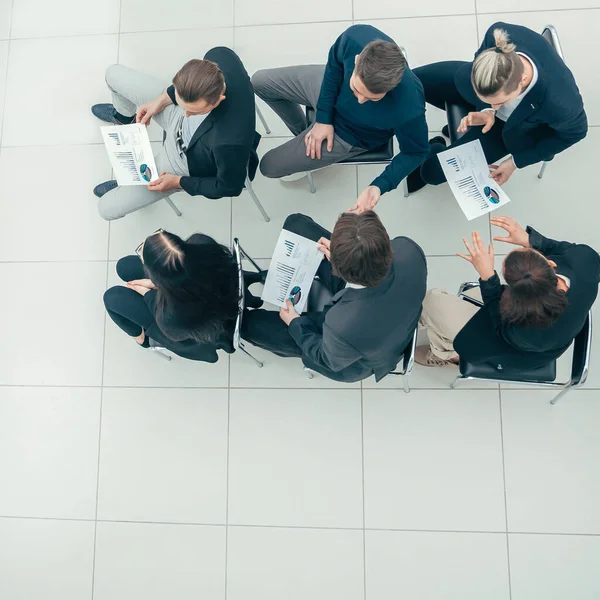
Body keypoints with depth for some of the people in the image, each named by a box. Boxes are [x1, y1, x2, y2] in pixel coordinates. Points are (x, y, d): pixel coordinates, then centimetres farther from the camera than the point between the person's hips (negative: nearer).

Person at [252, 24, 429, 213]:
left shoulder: (409, 108, -44)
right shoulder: (355, 36, -36)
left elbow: (416, 152, -23)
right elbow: (335, 63, -12)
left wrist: (380, 186, -36)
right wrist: (324, 117, -15)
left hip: (348, 132, -3)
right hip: (328, 83, 4)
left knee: (269, 165, 0)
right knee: (260, 82, 17)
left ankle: (309, 153, 35)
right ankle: (303, 133, 37)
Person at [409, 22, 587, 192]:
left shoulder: (559, 104, -45)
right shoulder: (498, 35, -38)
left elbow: (575, 131, -19)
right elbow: (483, 64, -11)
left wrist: (516, 161, -16)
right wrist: (487, 109, -26)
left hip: (510, 124, -3)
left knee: (433, 169, -13)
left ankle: (436, 152, 28)